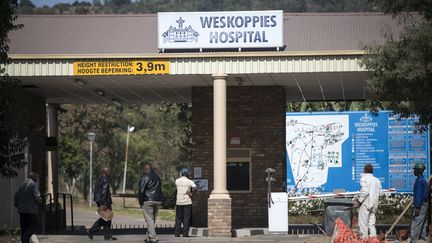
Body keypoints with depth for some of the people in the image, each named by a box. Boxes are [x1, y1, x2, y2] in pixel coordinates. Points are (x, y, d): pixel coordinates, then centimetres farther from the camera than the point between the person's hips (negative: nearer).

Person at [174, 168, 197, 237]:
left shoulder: (177, 181, 3)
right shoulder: (190, 181, -4)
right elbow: (194, 188, -17)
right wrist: (191, 193, -5)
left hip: (178, 202, 2)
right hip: (187, 202, -2)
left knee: (178, 218, 9)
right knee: (186, 218, 1)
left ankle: (177, 233, 7)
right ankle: (185, 233, -2)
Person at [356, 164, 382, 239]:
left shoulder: (364, 178, -11)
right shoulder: (377, 180, 9)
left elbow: (365, 191, -21)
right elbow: (380, 192, 8)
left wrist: (359, 201, -12)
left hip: (366, 203, -7)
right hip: (374, 204, 7)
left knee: (363, 222, -1)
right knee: (371, 222, 13)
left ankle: (364, 237, -1)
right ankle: (373, 236, 10)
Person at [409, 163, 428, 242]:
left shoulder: (419, 180, -15)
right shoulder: (423, 180, 15)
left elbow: (419, 194, -20)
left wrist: (417, 207, -22)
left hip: (420, 204, -10)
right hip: (424, 204, 10)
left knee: (416, 224, -9)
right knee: (423, 223, 11)